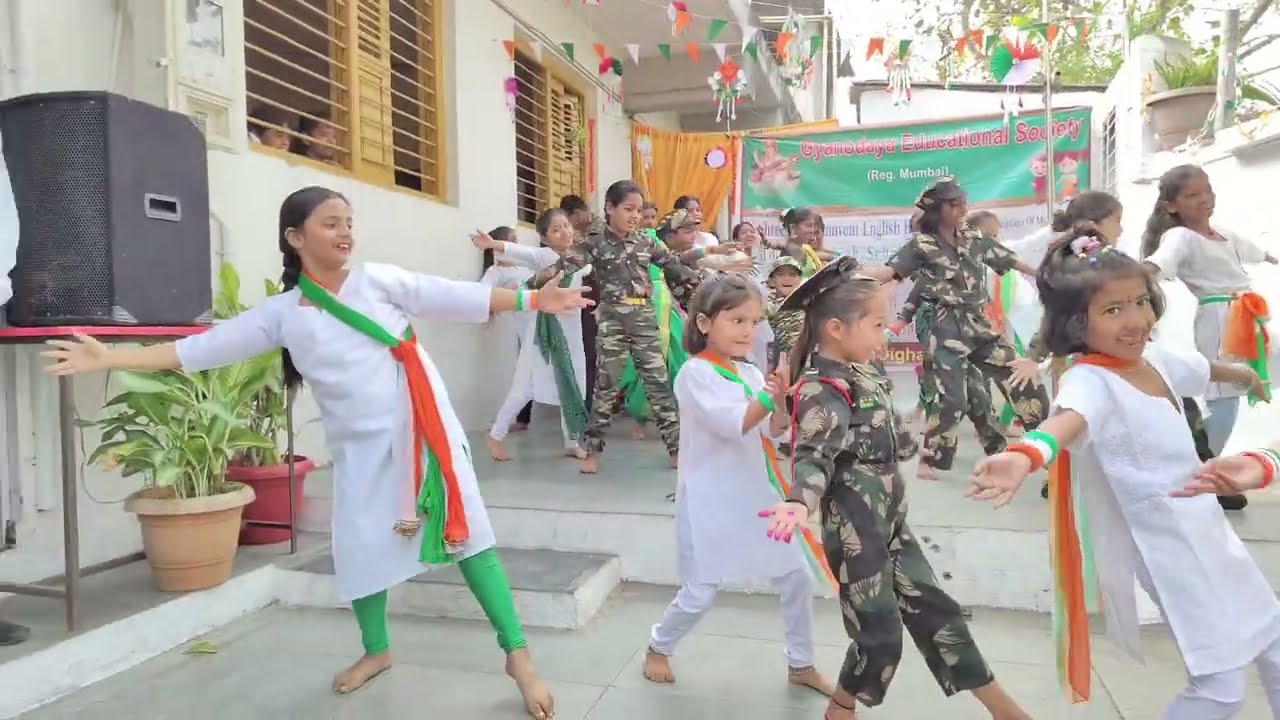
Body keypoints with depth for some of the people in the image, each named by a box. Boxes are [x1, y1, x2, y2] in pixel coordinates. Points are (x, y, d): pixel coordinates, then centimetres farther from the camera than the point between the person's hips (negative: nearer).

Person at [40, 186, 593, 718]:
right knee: (360, 549, 12)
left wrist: (530, 300, -11)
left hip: (422, 427, -2)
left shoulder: (376, 279, -2)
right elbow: (200, 349, 3)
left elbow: (453, 298, -6)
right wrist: (108, 358, -2)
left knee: (467, 534, -5)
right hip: (360, 446, 3)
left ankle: (516, 653, 6)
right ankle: (376, 650, 39)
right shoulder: (281, 313, 2)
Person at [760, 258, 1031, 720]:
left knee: (934, 611, 16)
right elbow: (813, 456, -35)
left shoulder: (861, 373, 6)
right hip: (855, 530, -9)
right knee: (879, 634, 2)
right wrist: (801, 503, -53)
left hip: (891, 523, 9)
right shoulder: (821, 391, -21)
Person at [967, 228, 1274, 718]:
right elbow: (1070, 418, -52)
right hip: (1169, 546, -8)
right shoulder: (1090, 381, -27)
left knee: (1271, 647, 22)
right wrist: (1027, 454, -75)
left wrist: (1247, 376, 44)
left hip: (1208, 528, 8)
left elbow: (1206, 368, 22)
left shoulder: (1156, 357, -3)